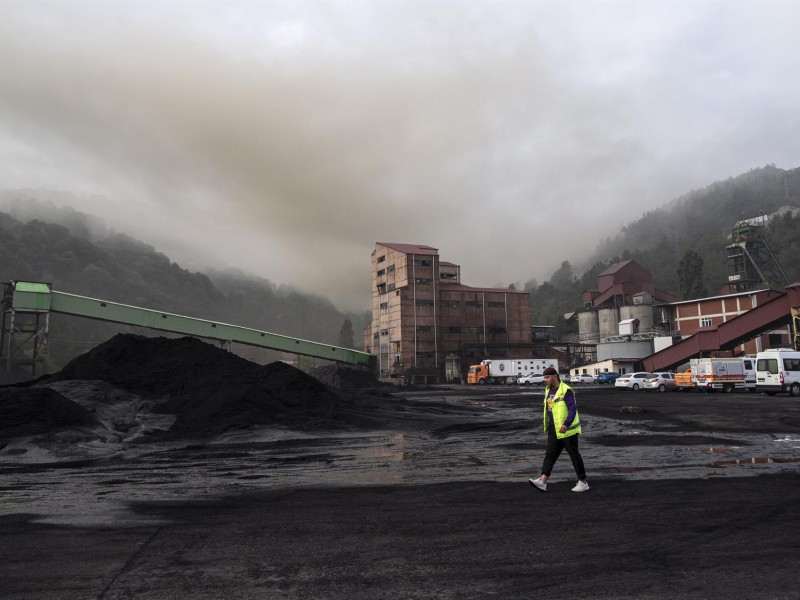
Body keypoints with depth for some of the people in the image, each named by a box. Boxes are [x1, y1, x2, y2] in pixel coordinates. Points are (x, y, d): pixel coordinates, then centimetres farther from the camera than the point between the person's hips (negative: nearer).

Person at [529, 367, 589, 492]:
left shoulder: (566, 391, -16)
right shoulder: (548, 390, 10)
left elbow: (573, 409, -22)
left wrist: (566, 424, -33)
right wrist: (548, 425, 24)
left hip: (567, 429, -8)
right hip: (554, 430, 8)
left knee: (574, 455, 3)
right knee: (550, 455, -1)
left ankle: (583, 483, 15)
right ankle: (542, 482, -7)